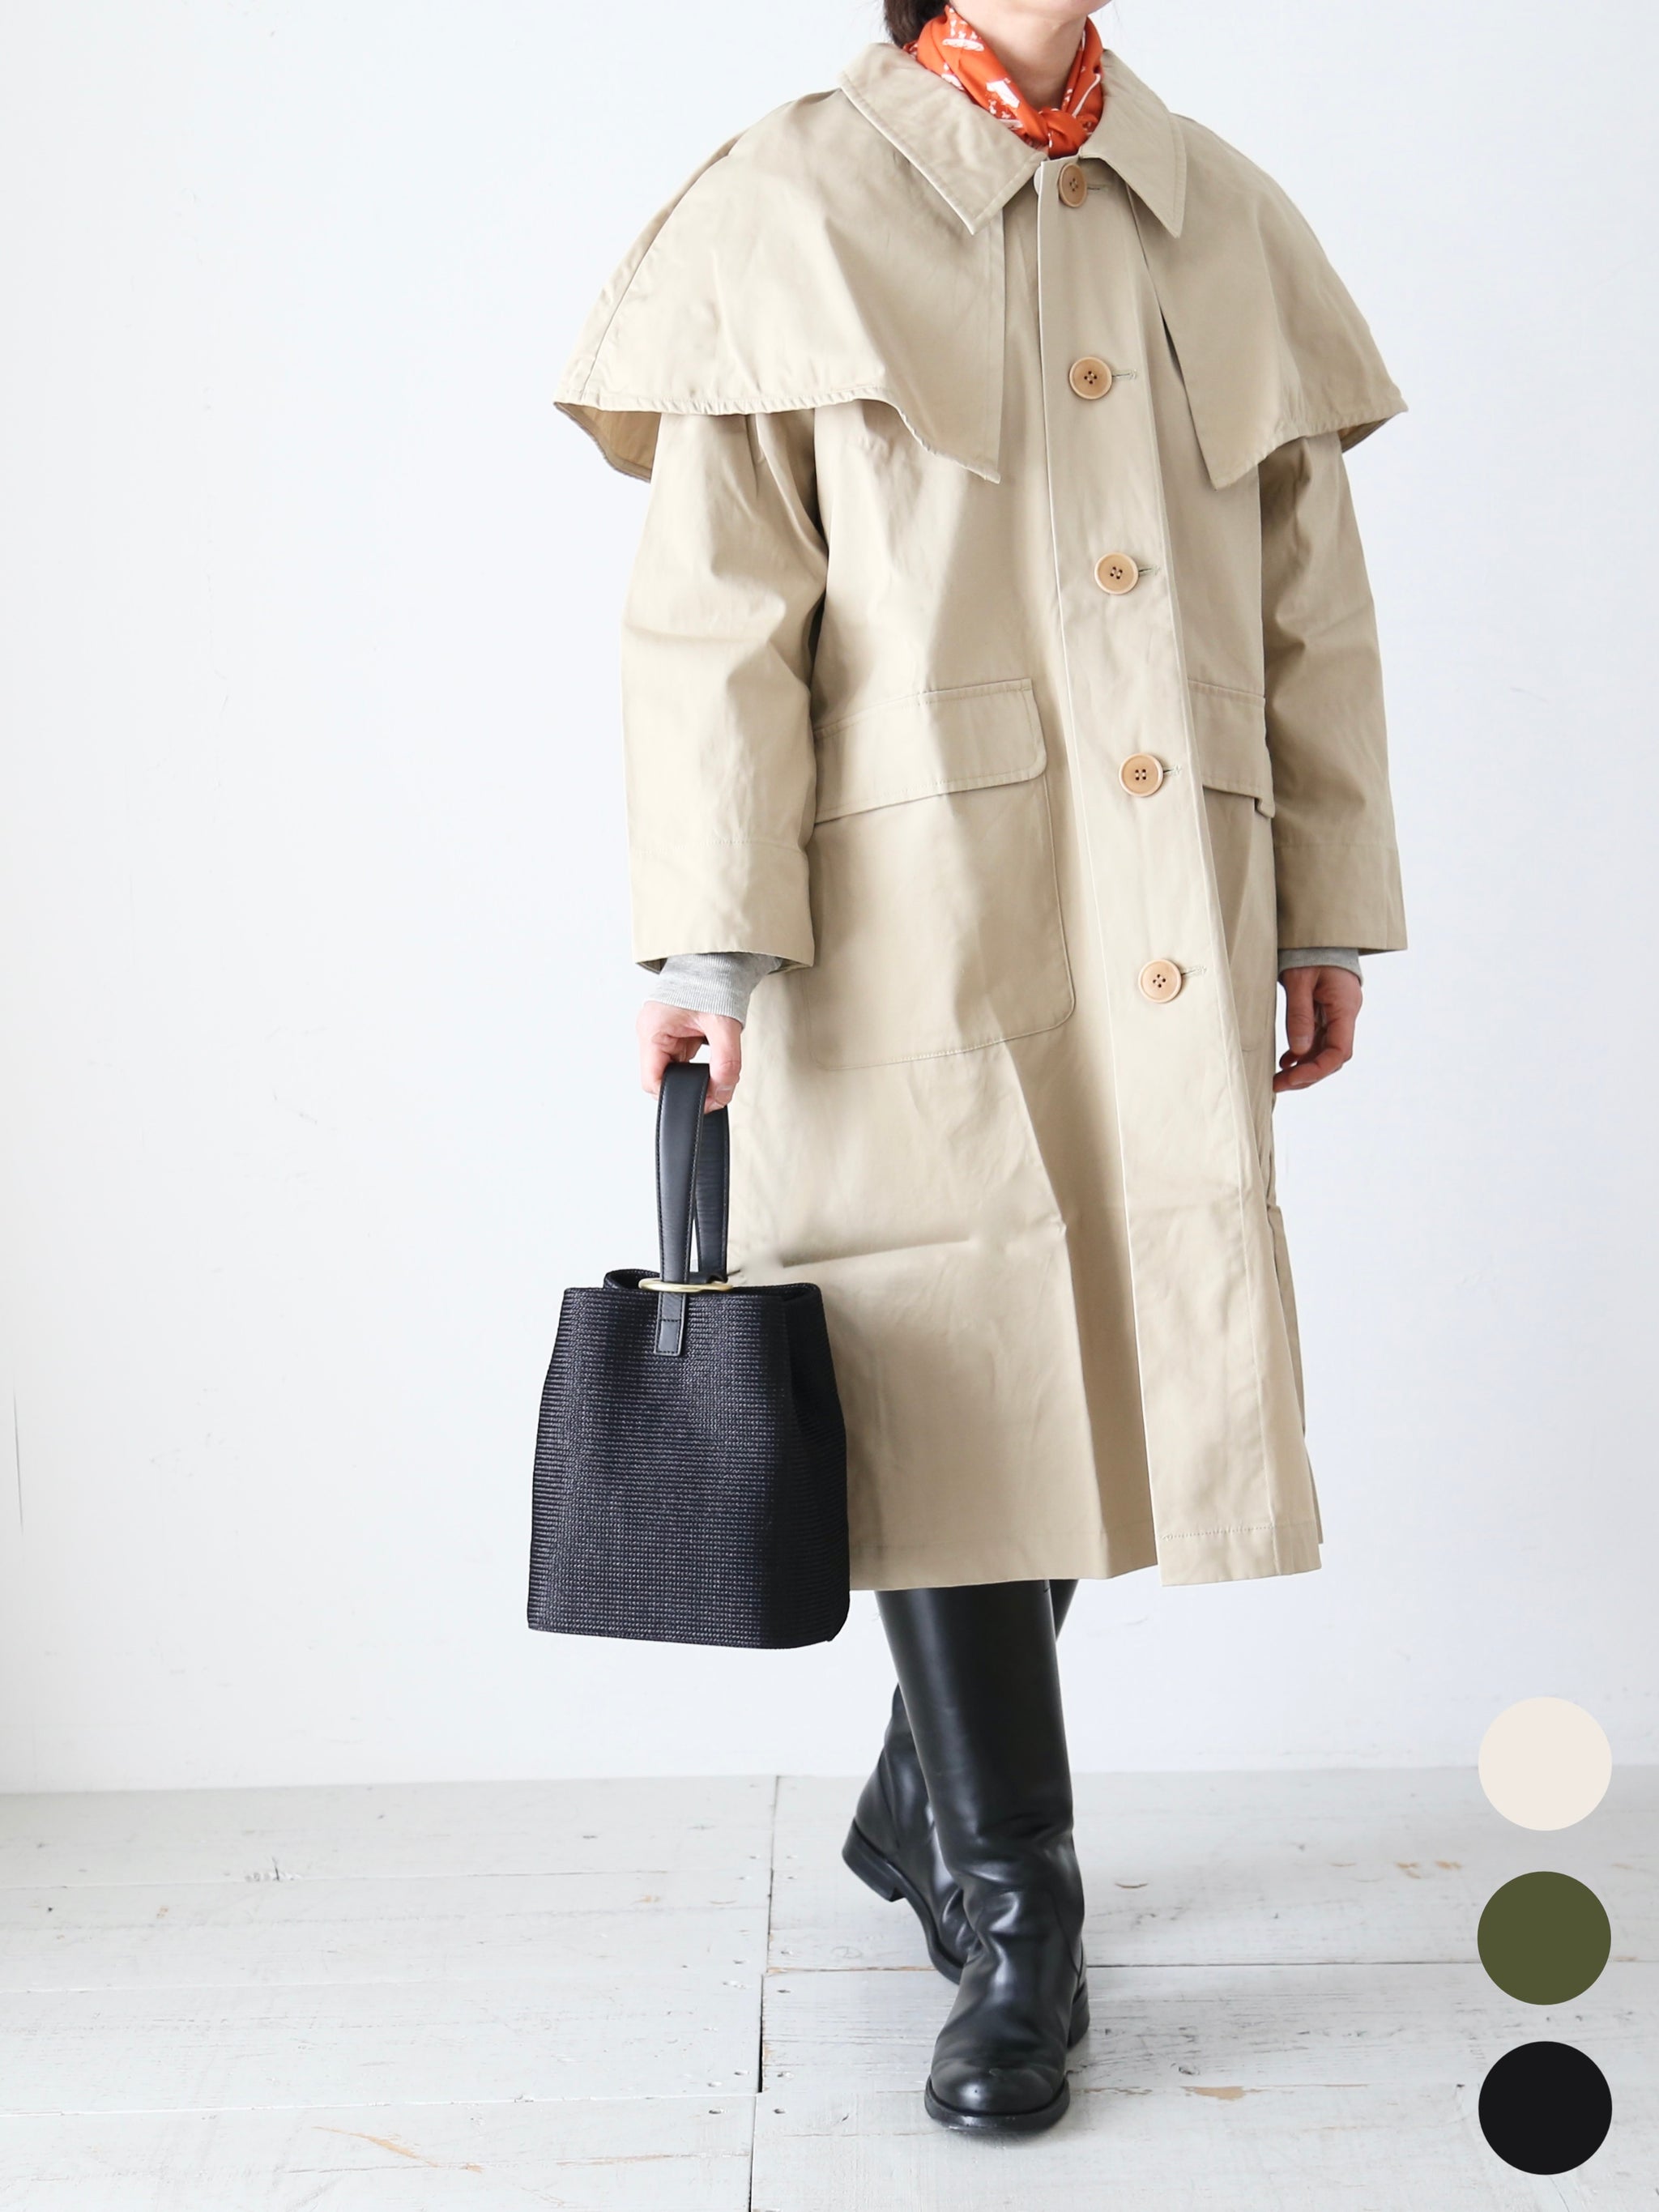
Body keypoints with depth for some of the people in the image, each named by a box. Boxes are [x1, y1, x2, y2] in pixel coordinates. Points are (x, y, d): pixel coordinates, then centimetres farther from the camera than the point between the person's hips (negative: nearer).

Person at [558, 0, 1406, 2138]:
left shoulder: (1224, 220, 16)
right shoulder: (800, 208, 3)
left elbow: (1311, 611, 15)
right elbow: (713, 613, -5)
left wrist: (1330, 914, 12)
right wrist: (711, 937, -12)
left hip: (1169, 927, 5)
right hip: (918, 907, -4)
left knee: (1111, 1363, 9)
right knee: (951, 1382, -2)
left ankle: (922, 1800, 33)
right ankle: (1010, 1916, 14)